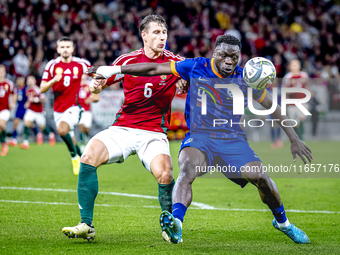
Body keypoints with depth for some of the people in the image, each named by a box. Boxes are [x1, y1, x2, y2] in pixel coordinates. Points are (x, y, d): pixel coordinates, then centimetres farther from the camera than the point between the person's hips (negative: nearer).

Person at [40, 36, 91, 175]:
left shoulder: (81, 64, -5)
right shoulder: (52, 65, -3)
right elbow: (42, 89, -5)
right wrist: (53, 81, -22)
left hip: (73, 106, -3)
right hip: (58, 109, 3)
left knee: (62, 129, -28)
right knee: (70, 140, 11)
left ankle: (75, 156, -7)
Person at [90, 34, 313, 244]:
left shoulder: (246, 79, 2)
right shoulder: (196, 67, 0)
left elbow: (273, 107, 13)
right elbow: (155, 69, 4)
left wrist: (294, 139, 9)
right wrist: (114, 71, 3)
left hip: (233, 140, 1)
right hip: (199, 137, -1)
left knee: (260, 177, -16)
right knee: (187, 167, -33)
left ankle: (282, 222, 15)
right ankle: (176, 226, -49)